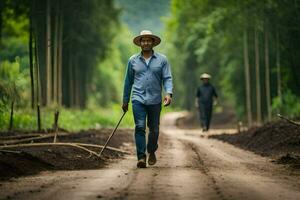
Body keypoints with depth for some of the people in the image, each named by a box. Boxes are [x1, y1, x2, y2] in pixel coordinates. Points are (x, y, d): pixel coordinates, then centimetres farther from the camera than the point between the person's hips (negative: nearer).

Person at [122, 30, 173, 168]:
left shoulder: (162, 60, 4)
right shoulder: (133, 60, 8)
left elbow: (167, 78, -1)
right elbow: (128, 81, 14)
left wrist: (168, 93, -18)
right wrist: (125, 101, 16)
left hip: (155, 100, 0)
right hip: (138, 99, 0)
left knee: (154, 129, 10)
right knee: (140, 127, -14)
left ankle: (151, 152, 34)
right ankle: (141, 157, -16)